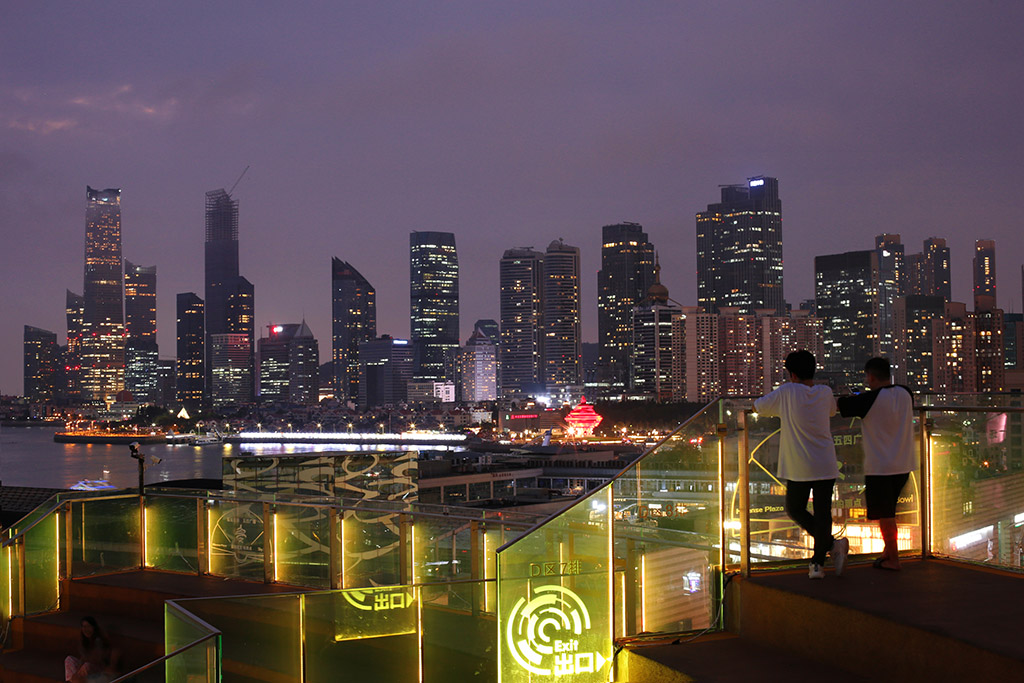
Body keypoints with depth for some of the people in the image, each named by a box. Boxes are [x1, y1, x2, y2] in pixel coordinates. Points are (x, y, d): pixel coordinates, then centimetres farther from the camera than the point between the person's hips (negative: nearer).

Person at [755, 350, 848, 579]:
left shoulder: (787, 393, -9)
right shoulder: (825, 393, 4)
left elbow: (758, 406, 2)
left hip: (799, 468, -4)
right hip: (826, 466, 4)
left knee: (795, 510, 11)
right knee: (822, 513, 8)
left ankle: (832, 544, -5)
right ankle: (818, 563, 9)